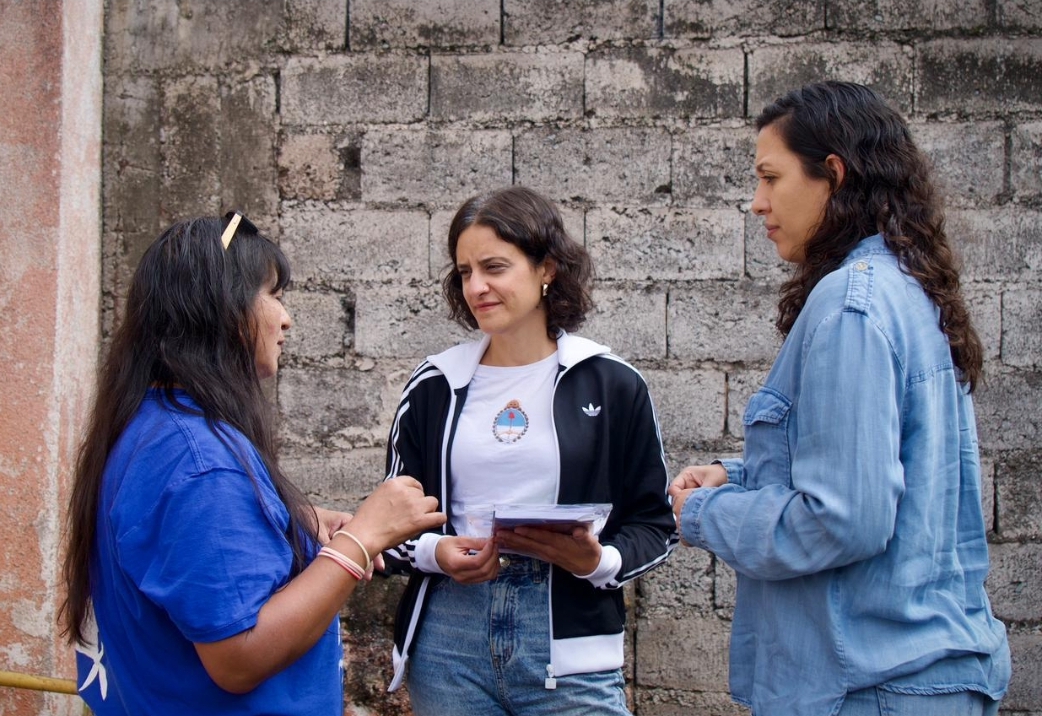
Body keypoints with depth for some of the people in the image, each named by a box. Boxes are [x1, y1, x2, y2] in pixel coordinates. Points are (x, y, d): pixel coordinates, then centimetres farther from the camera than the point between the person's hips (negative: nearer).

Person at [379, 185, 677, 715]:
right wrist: (434, 552, -9)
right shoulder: (433, 387, 7)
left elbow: (654, 526, 4)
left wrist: (598, 560, -15)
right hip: (448, 642, 2)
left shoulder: (610, 384, 1)